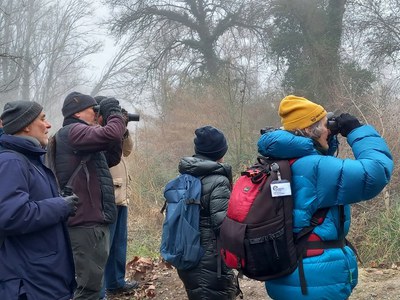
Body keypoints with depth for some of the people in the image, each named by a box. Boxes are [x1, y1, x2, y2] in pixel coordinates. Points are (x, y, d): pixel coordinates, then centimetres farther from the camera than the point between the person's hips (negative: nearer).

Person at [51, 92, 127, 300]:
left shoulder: (79, 135, 20)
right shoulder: (72, 131, -11)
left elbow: (112, 158, 23)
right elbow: (110, 135, -28)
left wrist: (120, 127, 11)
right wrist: (115, 113, -8)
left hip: (92, 219, 11)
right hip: (87, 221, -11)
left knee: (91, 281, 20)